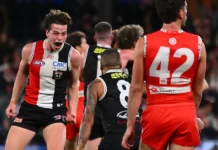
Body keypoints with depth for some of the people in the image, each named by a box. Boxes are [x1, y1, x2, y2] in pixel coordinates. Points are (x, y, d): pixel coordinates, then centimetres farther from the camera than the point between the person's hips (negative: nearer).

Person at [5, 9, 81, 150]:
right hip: (30, 107, 2)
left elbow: (73, 85, 7)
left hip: (56, 110, -2)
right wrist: (13, 102, 15)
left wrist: (72, 110, -4)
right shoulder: (30, 50, -6)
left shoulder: (73, 55, -10)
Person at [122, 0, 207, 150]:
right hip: (185, 115, 1)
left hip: (156, 114, -1)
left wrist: (130, 125, 2)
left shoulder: (145, 43, -5)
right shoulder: (198, 44, 0)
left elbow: (136, 88, -4)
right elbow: (198, 91, 7)